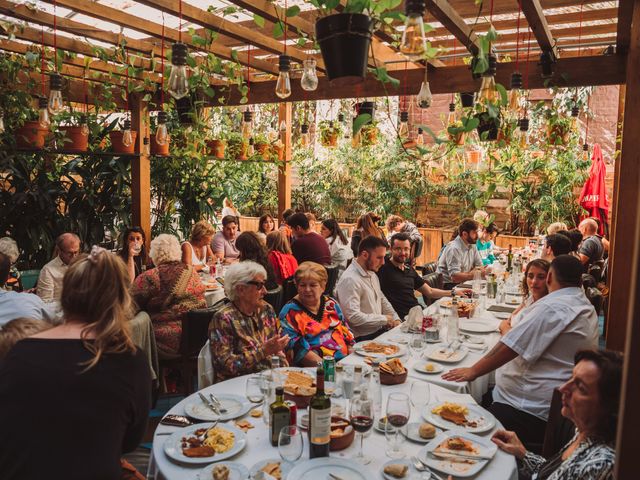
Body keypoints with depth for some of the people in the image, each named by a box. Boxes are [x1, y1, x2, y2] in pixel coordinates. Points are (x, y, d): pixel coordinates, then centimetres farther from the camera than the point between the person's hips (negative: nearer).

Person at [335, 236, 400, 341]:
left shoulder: (372, 274, 13)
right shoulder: (350, 280, -19)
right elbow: (353, 317, -25)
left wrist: (396, 320, 6)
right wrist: (385, 319, -14)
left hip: (380, 331, 9)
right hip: (363, 339, -9)